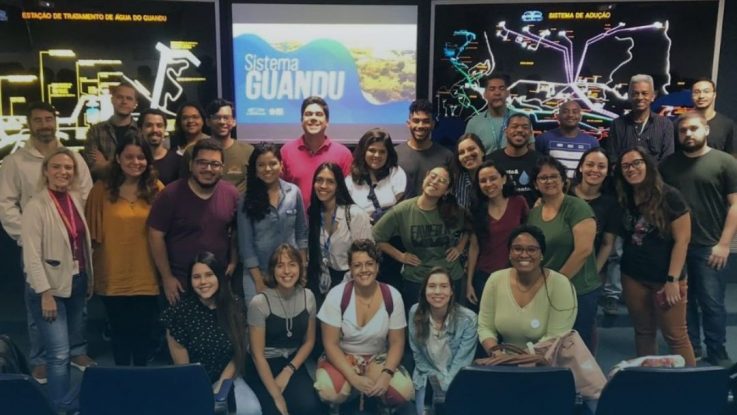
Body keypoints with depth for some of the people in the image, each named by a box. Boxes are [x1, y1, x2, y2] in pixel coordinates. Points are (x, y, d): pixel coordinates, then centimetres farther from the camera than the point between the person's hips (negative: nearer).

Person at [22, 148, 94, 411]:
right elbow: (32, 255, -16)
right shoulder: (36, 206, -14)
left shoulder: (77, 200, 5)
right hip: (50, 286, -6)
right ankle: (62, 407, 9)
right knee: (59, 354, -5)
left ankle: (67, 400, 32)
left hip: (77, 282, 6)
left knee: (72, 347, 16)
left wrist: (89, 279, 11)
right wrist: (45, 293, -17)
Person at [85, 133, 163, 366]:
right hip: (113, 277, 0)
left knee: (143, 331, 12)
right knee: (119, 331, 15)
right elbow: (93, 234, 0)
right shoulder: (102, 190, -2)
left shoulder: (157, 189, -1)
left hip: (147, 277, 0)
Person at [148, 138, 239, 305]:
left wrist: (233, 262, 2)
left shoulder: (232, 194, -2)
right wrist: (166, 277, -10)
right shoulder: (171, 194, -12)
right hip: (179, 281, -3)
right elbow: (156, 236, -10)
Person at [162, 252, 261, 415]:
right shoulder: (179, 311, -13)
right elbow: (182, 366, -7)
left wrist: (219, 388, -9)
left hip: (227, 377, 1)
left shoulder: (235, 306, -6)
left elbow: (238, 354, 1)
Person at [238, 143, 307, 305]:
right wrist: (259, 280, -8)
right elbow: (246, 243, -5)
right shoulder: (247, 200, -6)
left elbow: (302, 232, 6)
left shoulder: (293, 192, -1)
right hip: (257, 271, -1)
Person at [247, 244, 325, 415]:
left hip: (294, 362, 3)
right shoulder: (259, 303, -18)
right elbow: (257, 354, -14)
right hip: (264, 366, -3)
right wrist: (276, 396, -15)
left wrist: (288, 371, -6)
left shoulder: (308, 296, -4)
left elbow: (309, 341, 7)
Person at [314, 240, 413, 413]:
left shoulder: (392, 296, -11)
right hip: (342, 358, -1)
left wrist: (386, 374, -22)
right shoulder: (337, 295, -16)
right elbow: (330, 344, -14)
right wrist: (354, 378, -24)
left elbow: (397, 342, -4)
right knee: (328, 391, -33)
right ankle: (354, 388, 1)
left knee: (404, 391, -27)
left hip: (378, 359, 1)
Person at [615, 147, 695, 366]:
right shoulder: (624, 199, 4)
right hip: (633, 278, 5)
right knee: (643, 332, 15)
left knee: (675, 336, 3)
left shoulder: (669, 196, -11)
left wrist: (673, 279, -15)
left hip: (665, 279, -5)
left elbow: (682, 240, -12)